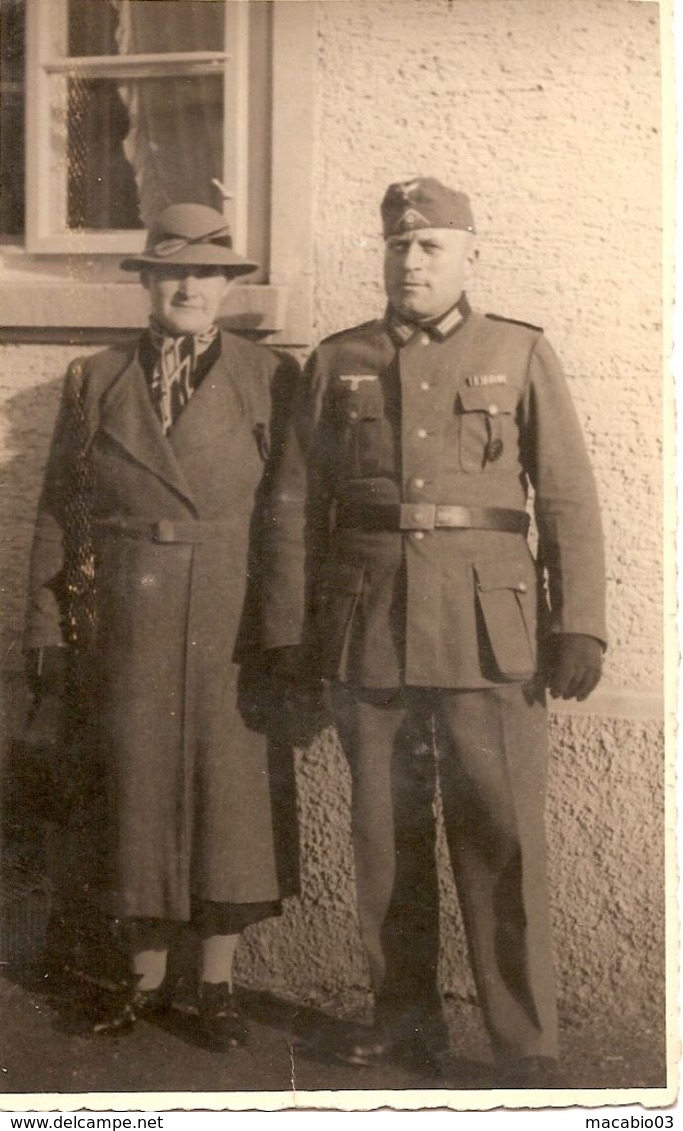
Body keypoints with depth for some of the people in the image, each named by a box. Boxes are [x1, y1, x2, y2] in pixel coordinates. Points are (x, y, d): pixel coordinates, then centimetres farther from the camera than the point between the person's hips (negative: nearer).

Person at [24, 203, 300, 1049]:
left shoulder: (271, 379, 3)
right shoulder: (94, 382, 7)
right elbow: (58, 511, 6)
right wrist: (47, 628, 1)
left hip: (234, 629, -1)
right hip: (125, 627, 1)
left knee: (232, 795, 3)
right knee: (134, 796, 8)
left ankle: (218, 984, 18)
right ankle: (146, 977, 24)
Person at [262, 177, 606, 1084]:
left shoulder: (522, 356, 5)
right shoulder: (337, 363, 9)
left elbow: (570, 502, 2)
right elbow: (296, 507, 8)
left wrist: (580, 626, -6)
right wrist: (291, 630, 4)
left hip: (488, 635, -2)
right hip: (368, 637, 3)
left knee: (503, 841, -2)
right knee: (385, 835, 10)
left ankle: (526, 1046, 9)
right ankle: (405, 1011, 27)